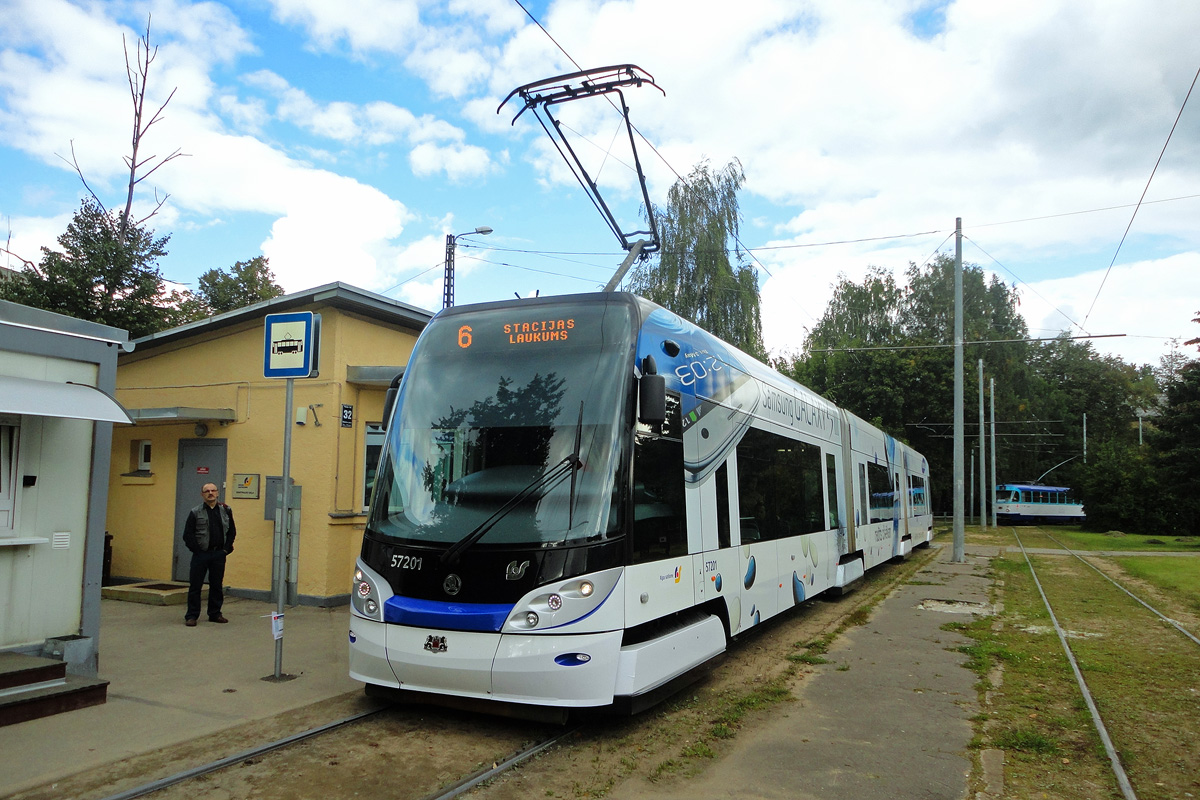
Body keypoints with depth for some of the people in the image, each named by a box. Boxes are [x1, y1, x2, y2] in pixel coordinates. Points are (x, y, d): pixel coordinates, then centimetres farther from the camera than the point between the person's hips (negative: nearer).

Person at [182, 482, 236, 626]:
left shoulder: (225, 510, 5)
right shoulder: (195, 512, -2)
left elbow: (232, 531, 10)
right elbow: (188, 534, -3)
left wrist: (227, 549, 2)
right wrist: (196, 550, -8)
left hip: (219, 555, 3)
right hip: (201, 555, -2)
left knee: (217, 585, 10)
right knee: (195, 586, 1)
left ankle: (215, 614, 20)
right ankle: (191, 616, 10)